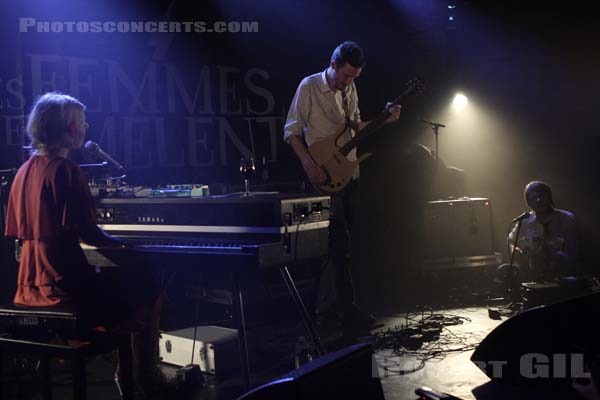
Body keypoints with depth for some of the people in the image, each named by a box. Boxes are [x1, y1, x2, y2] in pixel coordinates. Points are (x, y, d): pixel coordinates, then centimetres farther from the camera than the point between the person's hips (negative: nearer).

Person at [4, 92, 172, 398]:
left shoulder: (25, 170, 8)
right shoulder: (66, 170, -17)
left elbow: (20, 232, 14)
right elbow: (84, 230, -22)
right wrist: (116, 243, -1)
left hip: (30, 288, 9)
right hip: (64, 289, -9)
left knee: (112, 278, 31)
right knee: (149, 289, 9)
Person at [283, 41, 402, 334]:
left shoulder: (349, 88, 11)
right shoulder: (309, 87, -8)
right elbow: (291, 131, -8)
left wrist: (384, 120, 3)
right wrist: (309, 165, -19)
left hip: (352, 174, 7)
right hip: (327, 177, -7)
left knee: (356, 241, 10)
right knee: (339, 244, -7)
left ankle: (349, 307, 22)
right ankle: (347, 311, 0)